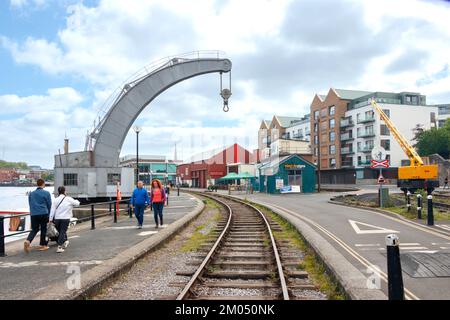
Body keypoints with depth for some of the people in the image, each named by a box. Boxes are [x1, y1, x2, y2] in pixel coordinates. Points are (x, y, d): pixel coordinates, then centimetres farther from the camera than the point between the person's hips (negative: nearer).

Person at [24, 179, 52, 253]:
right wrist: (49, 214, 12)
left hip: (33, 214, 4)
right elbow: (49, 205, 0)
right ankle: (43, 245, 13)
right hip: (44, 214, -4)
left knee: (34, 229, 11)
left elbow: (30, 204, 18)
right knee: (43, 229, 7)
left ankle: (28, 241, -14)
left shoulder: (31, 194, 11)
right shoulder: (46, 193, -3)